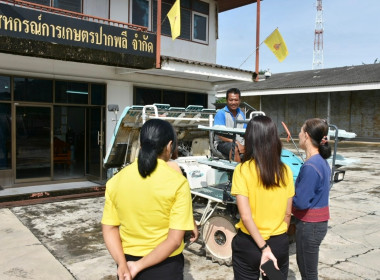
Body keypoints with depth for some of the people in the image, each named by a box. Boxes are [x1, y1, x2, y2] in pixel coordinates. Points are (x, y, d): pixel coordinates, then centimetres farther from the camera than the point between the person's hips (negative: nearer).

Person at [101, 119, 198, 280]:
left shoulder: (116, 180, -5)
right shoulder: (177, 182, -16)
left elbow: (109, 229, -6)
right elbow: (174, 240, -20)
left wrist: (122, 264, -13)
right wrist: (139, 266, -15)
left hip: (128, 263, 3)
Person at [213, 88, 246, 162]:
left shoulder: (241, 114, 16)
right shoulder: (221, 113, -3)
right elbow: (220, 135, -12)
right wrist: (235, 142, -25)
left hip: (240, 144, 5)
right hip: (223, 143, -5)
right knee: (235, 148, -37)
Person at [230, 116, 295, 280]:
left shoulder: (243, 169, -16)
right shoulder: (285, 170, -5)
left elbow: (245, 216, -21)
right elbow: (287, 213, 3)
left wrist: (264, 247, -16)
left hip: (248, 243, -3)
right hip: (280, 243, 3)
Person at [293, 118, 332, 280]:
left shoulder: (310, 166, -25)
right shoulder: (322, 161, 4)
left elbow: (301, 202, -24)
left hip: (309, 226, -9)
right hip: (319, 222, 9)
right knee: (304, 267, 24)